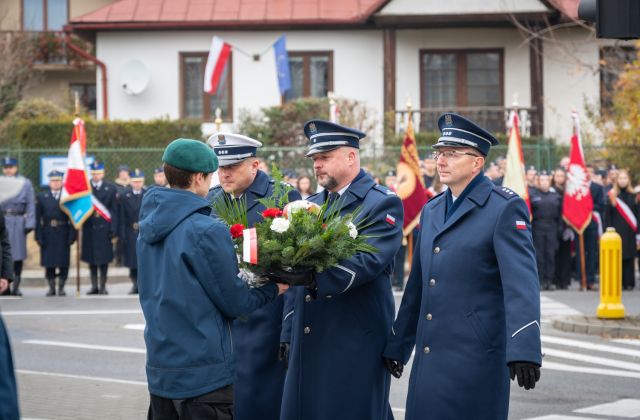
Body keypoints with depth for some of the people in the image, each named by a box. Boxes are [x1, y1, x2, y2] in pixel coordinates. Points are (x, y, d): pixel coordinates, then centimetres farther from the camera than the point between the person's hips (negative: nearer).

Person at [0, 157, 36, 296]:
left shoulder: (25, 183, 6)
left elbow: (31, 204, 5)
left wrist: (30, 224, -1)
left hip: (18, 221, -1)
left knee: (18, 254, 1)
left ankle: (16, 286, 6)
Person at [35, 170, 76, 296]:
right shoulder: (41, 197, 7)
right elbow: (38, 218, 3)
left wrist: (72, 235, -7)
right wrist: (39, 236, -5)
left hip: (63, 234, -1)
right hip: (47, 234, 1)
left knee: (63, 262, 0)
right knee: (48, 262, 3)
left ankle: (61, 287, 10)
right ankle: (51, 287, 12)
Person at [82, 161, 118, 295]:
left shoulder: (110, 188, 4)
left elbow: (114, 210, 1)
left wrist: (113, 229, -5)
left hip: (104, 227, -1)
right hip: (89, 227, 1)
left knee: (104, 258, 2)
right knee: (91, 258, 5)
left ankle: (103, 286, 9)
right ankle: (94, 286, 13)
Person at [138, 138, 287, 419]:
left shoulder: (149, 227, 6)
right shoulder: (206, 230, -17)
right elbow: (235, 303, -11)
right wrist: (275, 289, 6)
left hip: (159, 371, 7)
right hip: (204, 373, -7)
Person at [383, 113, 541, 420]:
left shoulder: (505, 208, -8)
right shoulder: (431, 211, 16)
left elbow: (521, 282, -19)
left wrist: (524, 349, -30)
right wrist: (396, 346, 21)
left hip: (475, 357, -7)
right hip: (429, 357, 7)